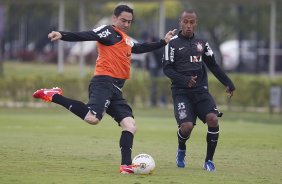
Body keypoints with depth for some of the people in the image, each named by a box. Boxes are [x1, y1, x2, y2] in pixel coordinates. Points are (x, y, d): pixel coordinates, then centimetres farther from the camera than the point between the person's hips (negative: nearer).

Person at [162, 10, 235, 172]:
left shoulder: (201, 43, 12)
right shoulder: (173, 43, -1)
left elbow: (213, 66, 20)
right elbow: (167, 68, -5)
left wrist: (228, 83, 14)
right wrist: (184, 80, -21)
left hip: (201, 91, 3)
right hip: (181, 92, -3)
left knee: (213, 119, -21)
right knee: (187, 125, -22)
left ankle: (209, 160, -4)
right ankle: (181, 149, 16)